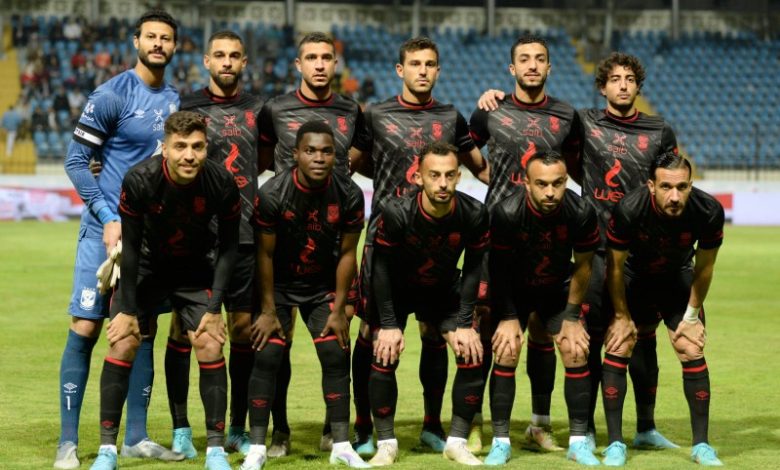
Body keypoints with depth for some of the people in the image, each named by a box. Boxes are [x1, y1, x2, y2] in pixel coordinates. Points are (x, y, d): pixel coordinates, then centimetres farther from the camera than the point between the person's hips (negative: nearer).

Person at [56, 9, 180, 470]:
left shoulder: (177, 102, 10)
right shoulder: (112, 95, -8)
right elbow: (76, 161, -8)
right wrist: (108, 217, -14)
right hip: (107, 228, -6)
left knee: (143, 331, 8)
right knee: (85, 328, -6)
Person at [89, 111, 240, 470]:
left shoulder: (222, 183, -23)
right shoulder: (138, 180, -26)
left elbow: (229, 246, -10)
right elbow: (130, 245, -15)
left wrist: (214, 308, -12)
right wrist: (128, 309, -13)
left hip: (196, 271, 1)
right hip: (146, 268, 0)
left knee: (210, 346, -12)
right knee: (121, 344, -11)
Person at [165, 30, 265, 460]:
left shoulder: (257, 111, 11)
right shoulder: (186, 107, 3)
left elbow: (263, 162, 21)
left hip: (244, 234, 3)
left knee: (244, 327, 5)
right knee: (183, 327, -2)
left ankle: (237, 429, 15)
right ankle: (181, 430, 5)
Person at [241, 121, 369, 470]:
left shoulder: (349, 195, -17)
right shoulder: (272, 194, -24)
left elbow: (347, 253, -8)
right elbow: (265, 254, -15)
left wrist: (338, 310, -7)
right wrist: (268, 310, -11)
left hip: (323, 285, 2)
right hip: (279, 284, -2)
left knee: (336, 356, -4)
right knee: (267, 357, -9)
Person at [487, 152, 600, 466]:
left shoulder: (581, 213, -26)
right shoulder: (506, 213, -30)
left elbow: (582, 266, -9)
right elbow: (499, 267, -14)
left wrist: (572, 316, -5)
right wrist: (508, 317, -12)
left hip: (558, 288, 1)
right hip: (514, 289, -1)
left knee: (576, 352, -8)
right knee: (506, 352, -13)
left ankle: (579, 441, 2)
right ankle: (500, 442, -4)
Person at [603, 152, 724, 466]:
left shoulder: (709, 212, -29)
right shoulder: (629, 210, -34)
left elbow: (703, 268, -10)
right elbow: (615, 266, -17)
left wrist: (692, 315, -3)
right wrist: (622, 317, -9)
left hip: (678, 279, 1)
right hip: (634, 278, -1)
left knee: (693, 353, -8)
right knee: (617, 349, -12)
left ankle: (701, 445, 3)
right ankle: (615, 444, -3)